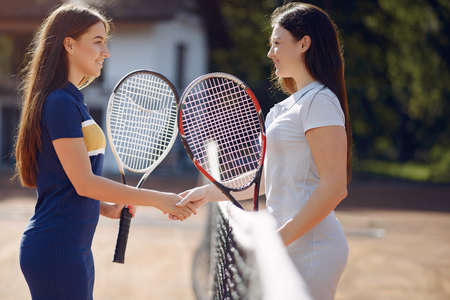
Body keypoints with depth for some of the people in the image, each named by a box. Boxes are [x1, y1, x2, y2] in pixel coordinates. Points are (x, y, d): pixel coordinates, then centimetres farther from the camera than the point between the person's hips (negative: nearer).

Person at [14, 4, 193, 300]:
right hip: (55, 250, -10)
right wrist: (158, 199, -15)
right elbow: (84, 182, -18)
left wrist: (107, 207, 6)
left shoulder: (72, 100, 16)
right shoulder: (61, 103, -14)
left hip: (75, 249, 10)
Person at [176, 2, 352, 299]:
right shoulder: (285, 108, 18)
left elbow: (334, 188, -19)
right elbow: (264, 179, 24)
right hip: (292, 245, 9)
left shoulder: (320, 101, -12)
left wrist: (279, 238, -22)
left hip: (311, 247, -9)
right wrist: (207, 193, 19)